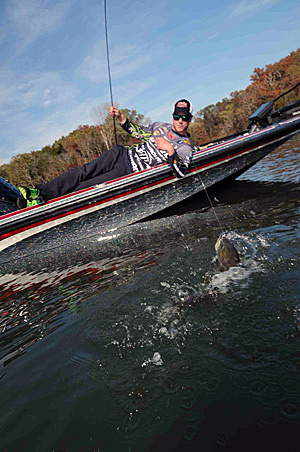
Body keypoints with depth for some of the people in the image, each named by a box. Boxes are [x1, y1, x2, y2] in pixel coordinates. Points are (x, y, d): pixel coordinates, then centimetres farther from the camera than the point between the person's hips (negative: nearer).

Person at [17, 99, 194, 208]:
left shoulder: (185, 147, 1)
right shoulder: (161, 126, 16)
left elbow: (181, 172, -14)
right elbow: (137, 131, 26)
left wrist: (170, 149, -21)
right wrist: (120, 117, 11)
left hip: (131, 172, -5)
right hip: (123, 154, 5)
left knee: (86, 187, -16)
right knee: (84, 172, -15)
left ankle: (40, 200, -20)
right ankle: (40, 191, -17)